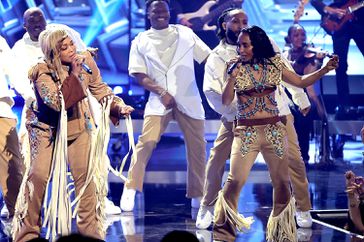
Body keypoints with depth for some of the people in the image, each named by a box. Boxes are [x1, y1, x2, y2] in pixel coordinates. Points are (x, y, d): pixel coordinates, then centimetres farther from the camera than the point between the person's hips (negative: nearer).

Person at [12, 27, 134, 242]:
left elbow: (101, 90, -1)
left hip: (79, 126, 3)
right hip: (48, 129, -3)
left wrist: (118, 105, -18)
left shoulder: (86, 61, -9)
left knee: (86, 176, -1)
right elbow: (58, 102, -31)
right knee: (38, 177, -9)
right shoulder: (42, 72, -21)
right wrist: (74, 75, -33)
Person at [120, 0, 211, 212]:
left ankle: (197, 195, 16)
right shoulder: (141, 41, 5)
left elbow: (209, 58, 9)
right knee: (146, 142, -14)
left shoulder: (185, 33, 9)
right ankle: (130, 190, -7)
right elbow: (139, 75, -2)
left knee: (197, 146, 3)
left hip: (189, 99, 2)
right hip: (159, 100, -2)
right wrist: (161, 92, -15)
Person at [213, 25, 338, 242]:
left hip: (275, 130, 2)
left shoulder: (274, 64, 5)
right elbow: (226, 101, -3)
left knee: (282, 182, 5)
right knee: (235, 181, -14)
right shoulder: (236, 66, 1)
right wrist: (232, 77, -16)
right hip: (246, 132, -2)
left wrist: (325, 70, -2)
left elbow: (302, 82, 10)